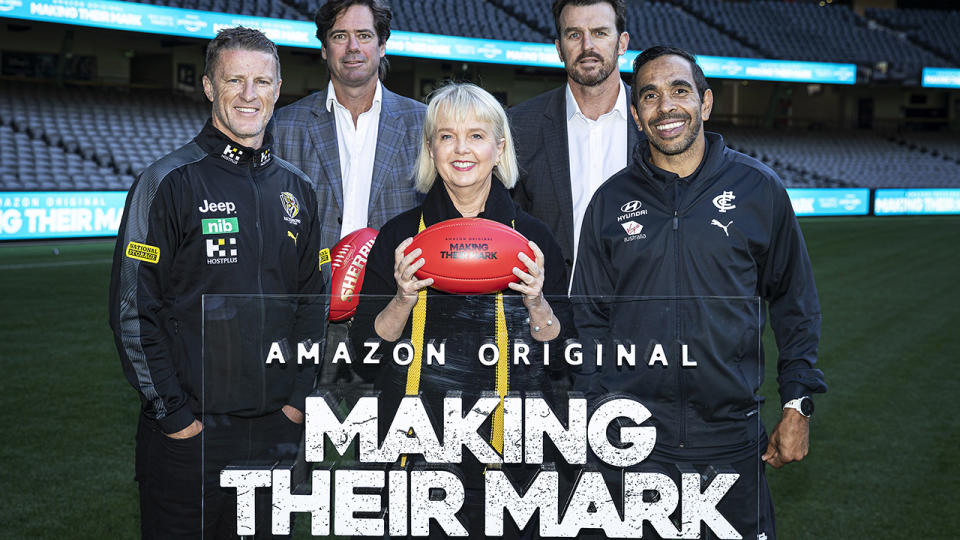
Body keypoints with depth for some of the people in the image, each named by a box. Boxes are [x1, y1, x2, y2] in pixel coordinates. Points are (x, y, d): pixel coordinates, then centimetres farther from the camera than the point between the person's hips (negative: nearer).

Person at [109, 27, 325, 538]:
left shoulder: (296, 189, 10)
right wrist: (173, 414, -11)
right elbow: (132, 309, -9)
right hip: (187, 437, -4)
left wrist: (299, 397, 6)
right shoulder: (168, 182, -6)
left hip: (277, 431, 5)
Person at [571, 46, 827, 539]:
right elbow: (590, 318, 9)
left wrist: (798, 404, 4)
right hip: (632, 441, 1)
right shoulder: (610, 202, 4)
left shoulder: (759, 189, 2)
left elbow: (794, 304, 9)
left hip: (732, 440, 0)